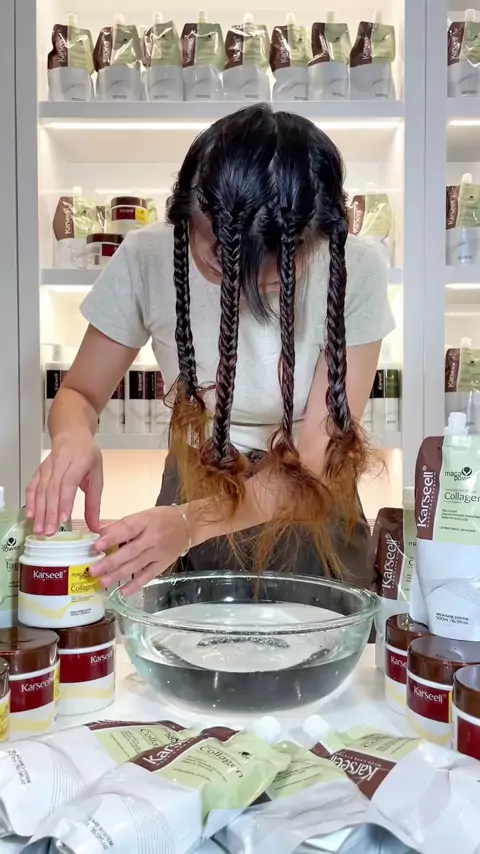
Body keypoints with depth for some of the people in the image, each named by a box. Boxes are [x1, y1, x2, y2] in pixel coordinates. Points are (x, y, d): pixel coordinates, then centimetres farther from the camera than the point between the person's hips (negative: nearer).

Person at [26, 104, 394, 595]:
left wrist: (192, 522, -37)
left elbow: (318, 458, -22)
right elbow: (79, 393, -4)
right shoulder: (147, 259, -17)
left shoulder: (354, 273, -20)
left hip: (311, 518, 0)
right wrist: (74, 437, -27)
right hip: (190, 491, 0)